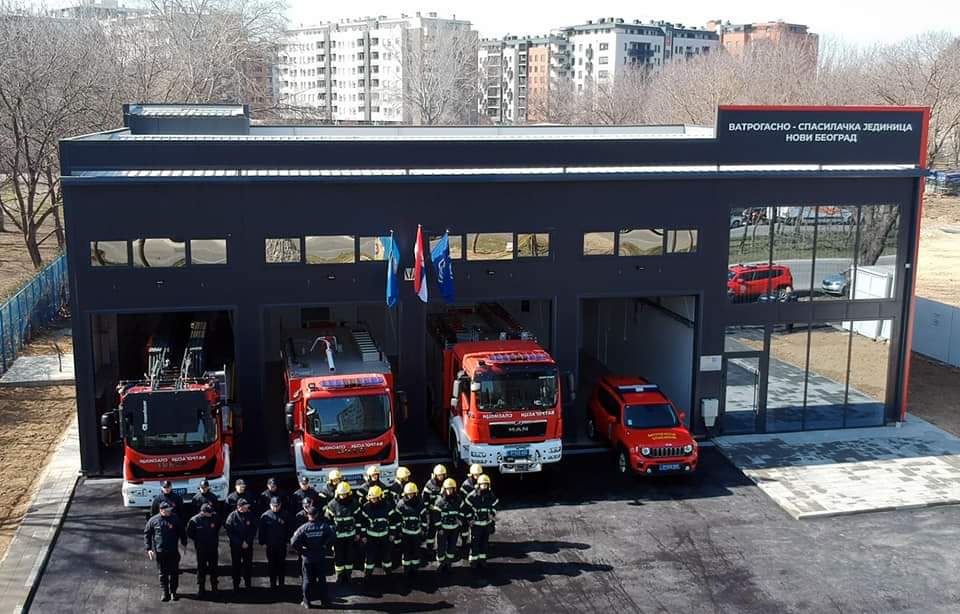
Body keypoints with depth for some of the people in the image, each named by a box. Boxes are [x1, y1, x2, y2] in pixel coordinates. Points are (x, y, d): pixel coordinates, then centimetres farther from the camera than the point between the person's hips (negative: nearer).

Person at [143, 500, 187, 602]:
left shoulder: (175, 519, -5)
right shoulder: (153, 520, -7)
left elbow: (182, 532, 6)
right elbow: (146, 534, 1)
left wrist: (184, 544, 5)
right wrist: (149, 549, -4)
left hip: (173, 551, 0)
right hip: (160, 552, 0)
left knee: (174, 572, 7)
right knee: (163, 573, 10)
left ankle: (173, 592, 22)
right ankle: (165, 592, 22)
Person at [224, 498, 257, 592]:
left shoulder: (251, 515, -3)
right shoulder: (232, 516, -9)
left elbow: (253, 531, 0)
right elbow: (229, 532, -9)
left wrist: (247, 542, -10)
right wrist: (240, 543, -13)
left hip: (248, 545, 2)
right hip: (235, 545, -1)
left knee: (248, 565, 7)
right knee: (236, 566, 4)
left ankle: (248, 584, 20)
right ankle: (236, 585, 13)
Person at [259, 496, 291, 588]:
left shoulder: (284, 515, -3)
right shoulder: (265, 516, -6)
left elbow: (288, 529, 4)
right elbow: (261, 531, -2)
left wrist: (286, 540, -1)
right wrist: (262, 542, -6)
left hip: (282, 545, 1)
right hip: (270, 545, -1)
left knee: (281, 564, 9)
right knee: (272, 565, 8)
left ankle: (281, 583, 19)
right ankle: (273, 584, 17)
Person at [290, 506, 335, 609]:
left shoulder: (304, 528, -14)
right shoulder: (324, 526, -10)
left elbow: (293, 543, -19)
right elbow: (332, 538, -16)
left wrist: (300, 550, -4)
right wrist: (326, 546, -3)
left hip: (307, 558, -1)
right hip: (321, 558, 1)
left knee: (307, 580, 11)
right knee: (322, 579, 13)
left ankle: (306, 602, 15)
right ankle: (324, 601, 19)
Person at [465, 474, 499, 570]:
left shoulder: (491, 496, -5)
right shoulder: (472, 496, -15)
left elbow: (493, 510, 5)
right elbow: (467, 510, -6)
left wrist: (493, 524, 1)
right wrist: (470, 521, -9)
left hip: (487, 523, 3)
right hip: (475, 524, -3)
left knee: (485, 543, 14)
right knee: (475, 543, 3)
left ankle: (482, 559, 29)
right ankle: (473, 560, 17)